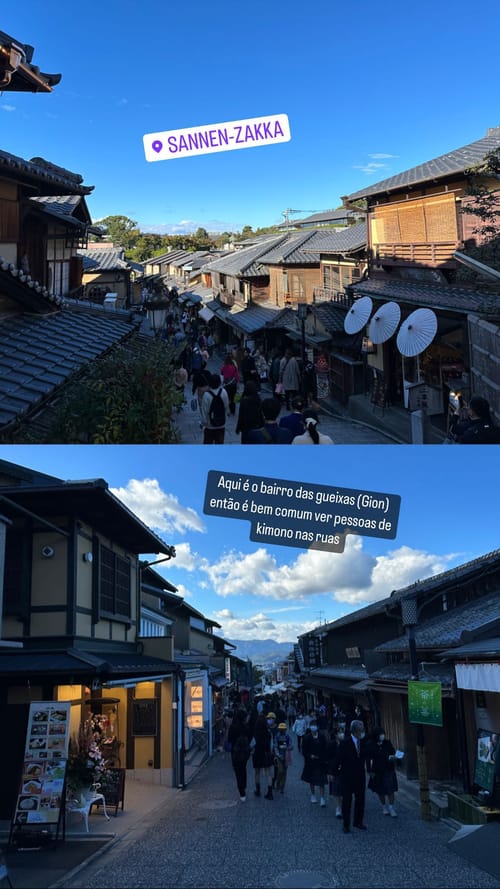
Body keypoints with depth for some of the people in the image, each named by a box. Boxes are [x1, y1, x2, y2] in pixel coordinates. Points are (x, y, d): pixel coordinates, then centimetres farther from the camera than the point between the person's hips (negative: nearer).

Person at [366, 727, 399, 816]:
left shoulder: (387, 743, -3)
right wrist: (370, 771, -6)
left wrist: (392, 756, -14)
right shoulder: (371, 746, -8)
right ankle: (384, 807, 28)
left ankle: (391, 807, 4)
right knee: (380, 791, 10)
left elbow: (393, 752, 9)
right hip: (377, 771, 0)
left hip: (388, 769, 0)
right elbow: (368, 759, -3)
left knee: (390, 789, -6)